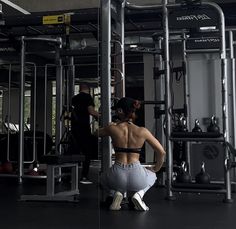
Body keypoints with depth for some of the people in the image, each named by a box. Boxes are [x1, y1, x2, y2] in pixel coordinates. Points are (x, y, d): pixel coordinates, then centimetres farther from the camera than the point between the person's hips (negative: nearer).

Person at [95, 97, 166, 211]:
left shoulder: (113, 129, -2)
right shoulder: (142, 131, -1)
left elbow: (96, 133, 22)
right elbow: (161, 152, 5)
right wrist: (156, 169, 22)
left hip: (118, 176, 0)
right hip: (137, 176, 0)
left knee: (103, 178, 38)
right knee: (152, 176, 37)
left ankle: (116, 193, 5)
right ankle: (139, 193, 6)